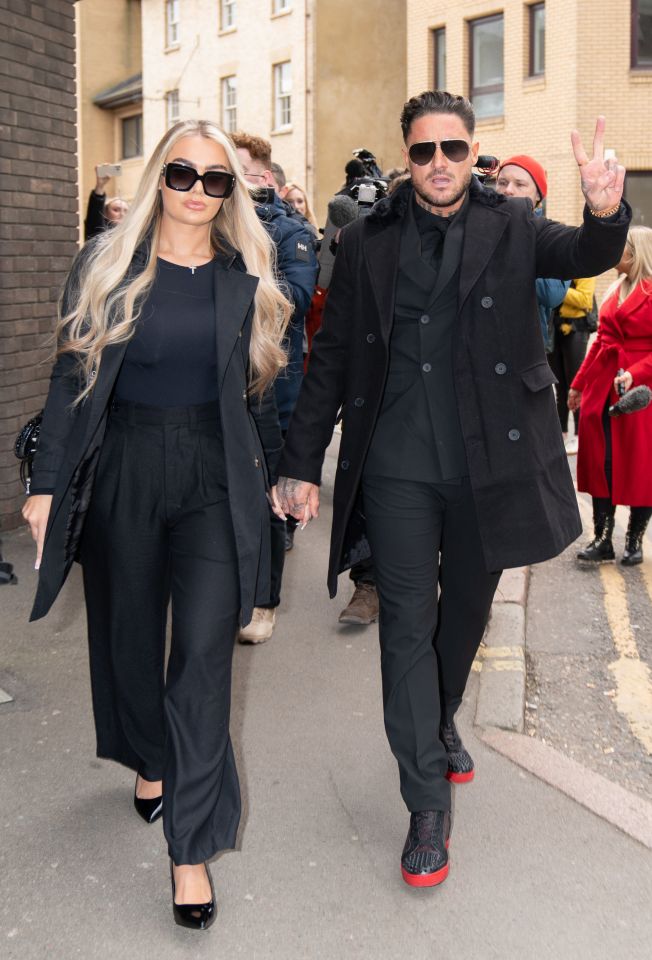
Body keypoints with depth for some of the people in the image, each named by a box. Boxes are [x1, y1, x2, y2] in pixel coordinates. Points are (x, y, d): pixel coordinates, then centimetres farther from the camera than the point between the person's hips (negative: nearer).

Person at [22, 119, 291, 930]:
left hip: (215, 481, 0)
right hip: (123, 475, 0)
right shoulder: (107, 265, 0)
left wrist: (272, 474, 14)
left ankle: (191, 847, 2)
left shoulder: (245, 277, 5)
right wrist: (49, 484, -3)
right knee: (126, 634, 14)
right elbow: (72, 378, 0)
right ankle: (150, 762, 43)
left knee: (204, 656, -6)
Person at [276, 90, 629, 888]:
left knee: (465, 612, 17)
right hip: (397, 469, -1)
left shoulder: (511, 227, 2)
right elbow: (330, 359, 4)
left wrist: (605, 213, -40)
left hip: (487, 461, 1)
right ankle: (428, 803, 7)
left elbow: (584, 256, -16)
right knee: (407, 622, -1)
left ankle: (440, 725, 44)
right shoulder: (367, 242, 2)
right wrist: (301, 463, 1)